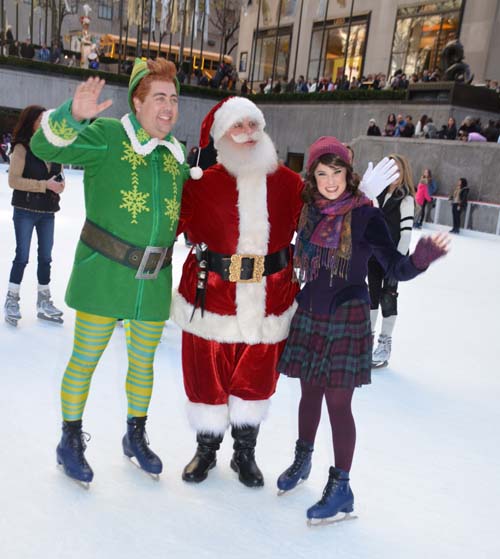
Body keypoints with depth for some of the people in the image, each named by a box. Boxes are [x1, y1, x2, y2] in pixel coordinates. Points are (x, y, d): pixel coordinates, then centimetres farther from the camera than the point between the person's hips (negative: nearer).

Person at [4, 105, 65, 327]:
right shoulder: (22, 148, -10)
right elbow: (14, 181, -16)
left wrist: (60, 183, -4)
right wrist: (44, 185, -21)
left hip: (47, 211, 5)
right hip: (25, 210, -5)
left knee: (45, 257, 11)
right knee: (22, 256, 1)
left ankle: (44, 301, 23)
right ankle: (12, 301, 16)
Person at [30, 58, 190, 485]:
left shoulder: (177, 155, 10)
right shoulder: (108, 136, -8)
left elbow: (188, 206, 24)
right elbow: (45, 147, -19)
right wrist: (73, 115, -34)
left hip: (154, 278, 5)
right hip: (103, 272, -5)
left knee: (144, 361, 16)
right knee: (85, 358, 6)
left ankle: (136, 436, 35)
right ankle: (71, 440, 25)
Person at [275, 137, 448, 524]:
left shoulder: (366, 215, -12)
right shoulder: (308, 211, 2)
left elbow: (395, 268, -16)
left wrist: (420, 260, -35)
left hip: (346, 319, -4)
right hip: (308, 315, 5)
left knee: (338, 403, 0)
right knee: (310, 393, 18)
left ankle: (341, 487, 16)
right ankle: (303, 459, 40)